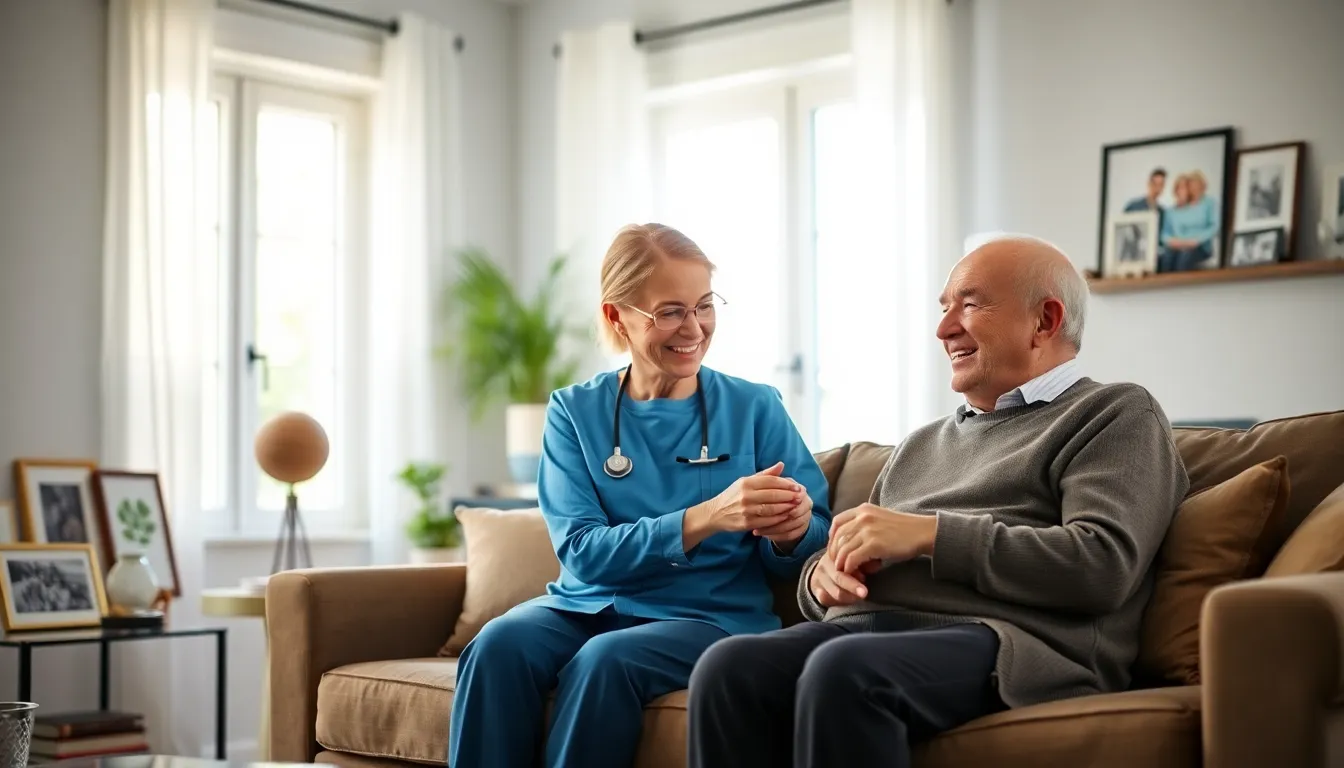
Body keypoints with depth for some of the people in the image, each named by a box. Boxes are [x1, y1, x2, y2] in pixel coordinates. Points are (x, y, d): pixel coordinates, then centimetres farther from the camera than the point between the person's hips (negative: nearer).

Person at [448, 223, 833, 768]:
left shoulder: (756, 409, 4)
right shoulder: (575, 411, 5)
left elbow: (815, 541, 6)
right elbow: (581, 552, -8)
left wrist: (790, 531, -20)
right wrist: (706, 518, -22)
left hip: (711, 615, -1)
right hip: (586, 604, 2)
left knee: (606, 658, -34)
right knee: (497, 645, -30)